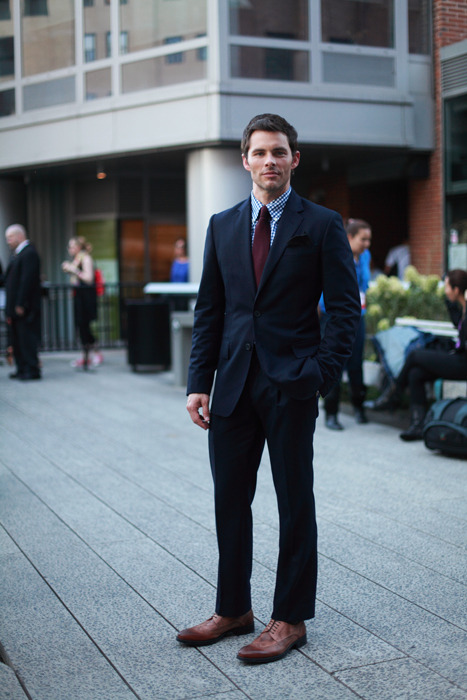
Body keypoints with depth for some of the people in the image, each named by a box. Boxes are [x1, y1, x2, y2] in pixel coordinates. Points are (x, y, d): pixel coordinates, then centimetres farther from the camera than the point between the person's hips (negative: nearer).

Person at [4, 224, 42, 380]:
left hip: (24, 308, -10)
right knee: (16, 339, 11)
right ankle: (22, 369, 17)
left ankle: (32, 370, 0)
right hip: (16, 307, 10)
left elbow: (27, 280, -20)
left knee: (26, 338, -6)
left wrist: (20, 305, -21)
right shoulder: (18, 253, 17)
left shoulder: (29, 253, -14)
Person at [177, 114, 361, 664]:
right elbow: (209, 310, 11)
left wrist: (320, 372, -14)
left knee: (294, 504, 4)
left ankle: (290, 619, 16)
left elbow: (346, 308, -3)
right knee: (229, 500, 11)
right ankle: (233, 610, 25)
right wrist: (198, 383, 4)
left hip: (291, 384, -4)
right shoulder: (222, 226, 11)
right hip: (234, 383, 4)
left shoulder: (322, 225, 0)